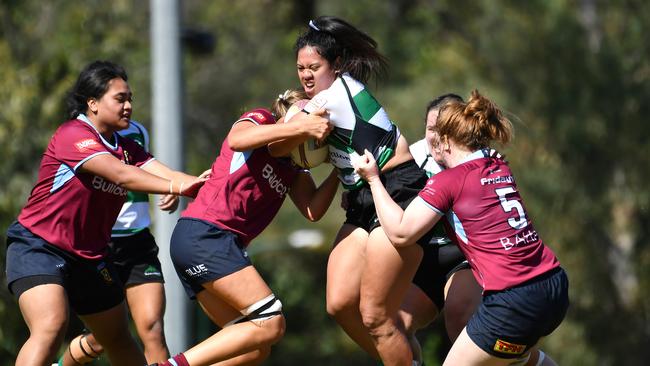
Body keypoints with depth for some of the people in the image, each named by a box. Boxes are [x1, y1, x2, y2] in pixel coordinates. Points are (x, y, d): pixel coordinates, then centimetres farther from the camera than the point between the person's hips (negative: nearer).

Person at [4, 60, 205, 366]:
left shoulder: (126, 148, 8)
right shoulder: (72, 135, -17)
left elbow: (167, 175, -7)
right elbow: (121, 175, -29)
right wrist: (175, 187, -34)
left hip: (89, 257, 9)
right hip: (38, 246, -9)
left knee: (118, 339, 18)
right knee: (51, 327, -28)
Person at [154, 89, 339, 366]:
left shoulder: (294, 169, 22)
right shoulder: (261, 120, 2)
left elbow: (312, 210, 5)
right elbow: (237, 139, -23)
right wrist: (301, 127, -26)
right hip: (204, 233, -9)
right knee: (271, 324, -15)